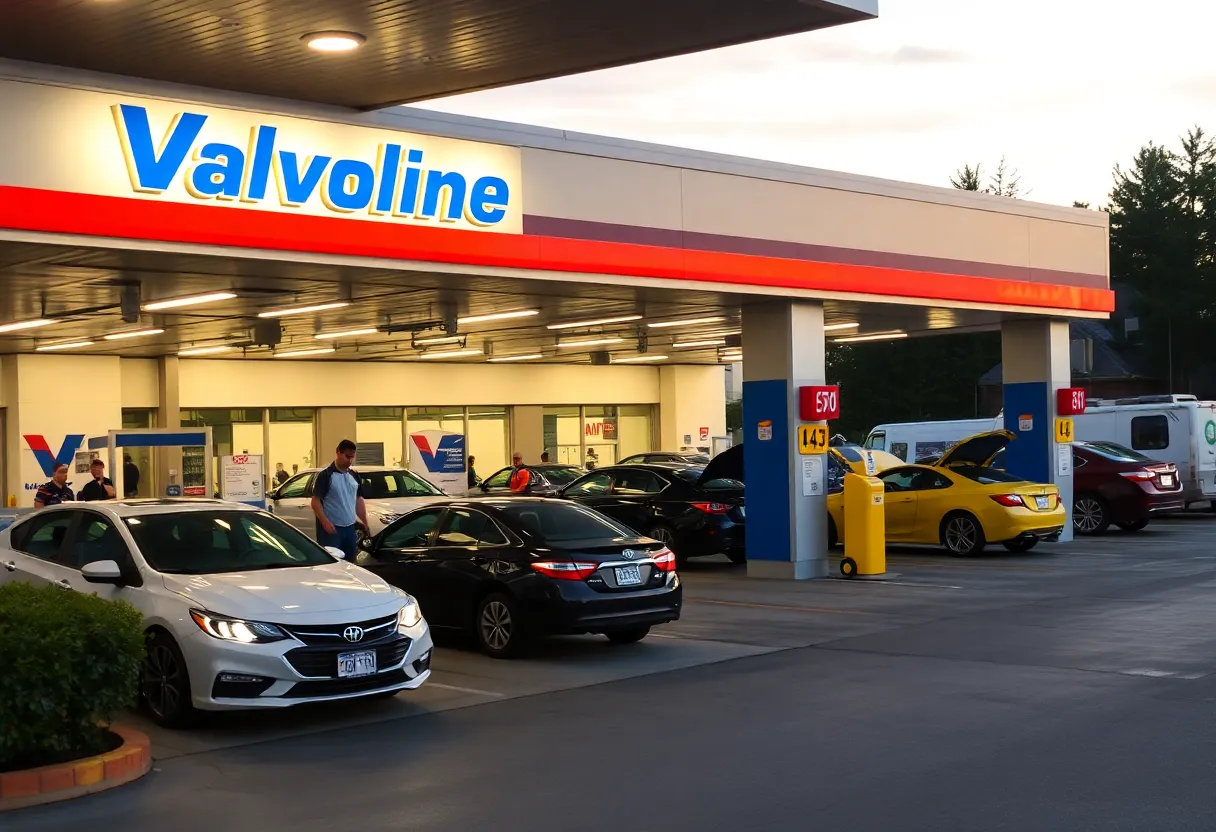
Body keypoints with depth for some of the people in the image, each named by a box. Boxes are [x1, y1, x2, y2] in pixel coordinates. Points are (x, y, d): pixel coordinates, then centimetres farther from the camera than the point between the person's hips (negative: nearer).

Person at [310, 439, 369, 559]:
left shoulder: (354, 476, 12)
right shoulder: (326, 475, -8)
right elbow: (315, 501, -10)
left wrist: (365, 524, 12)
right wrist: (325, 522, -21)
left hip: (350, 528, 6)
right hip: (331, 528, -6)